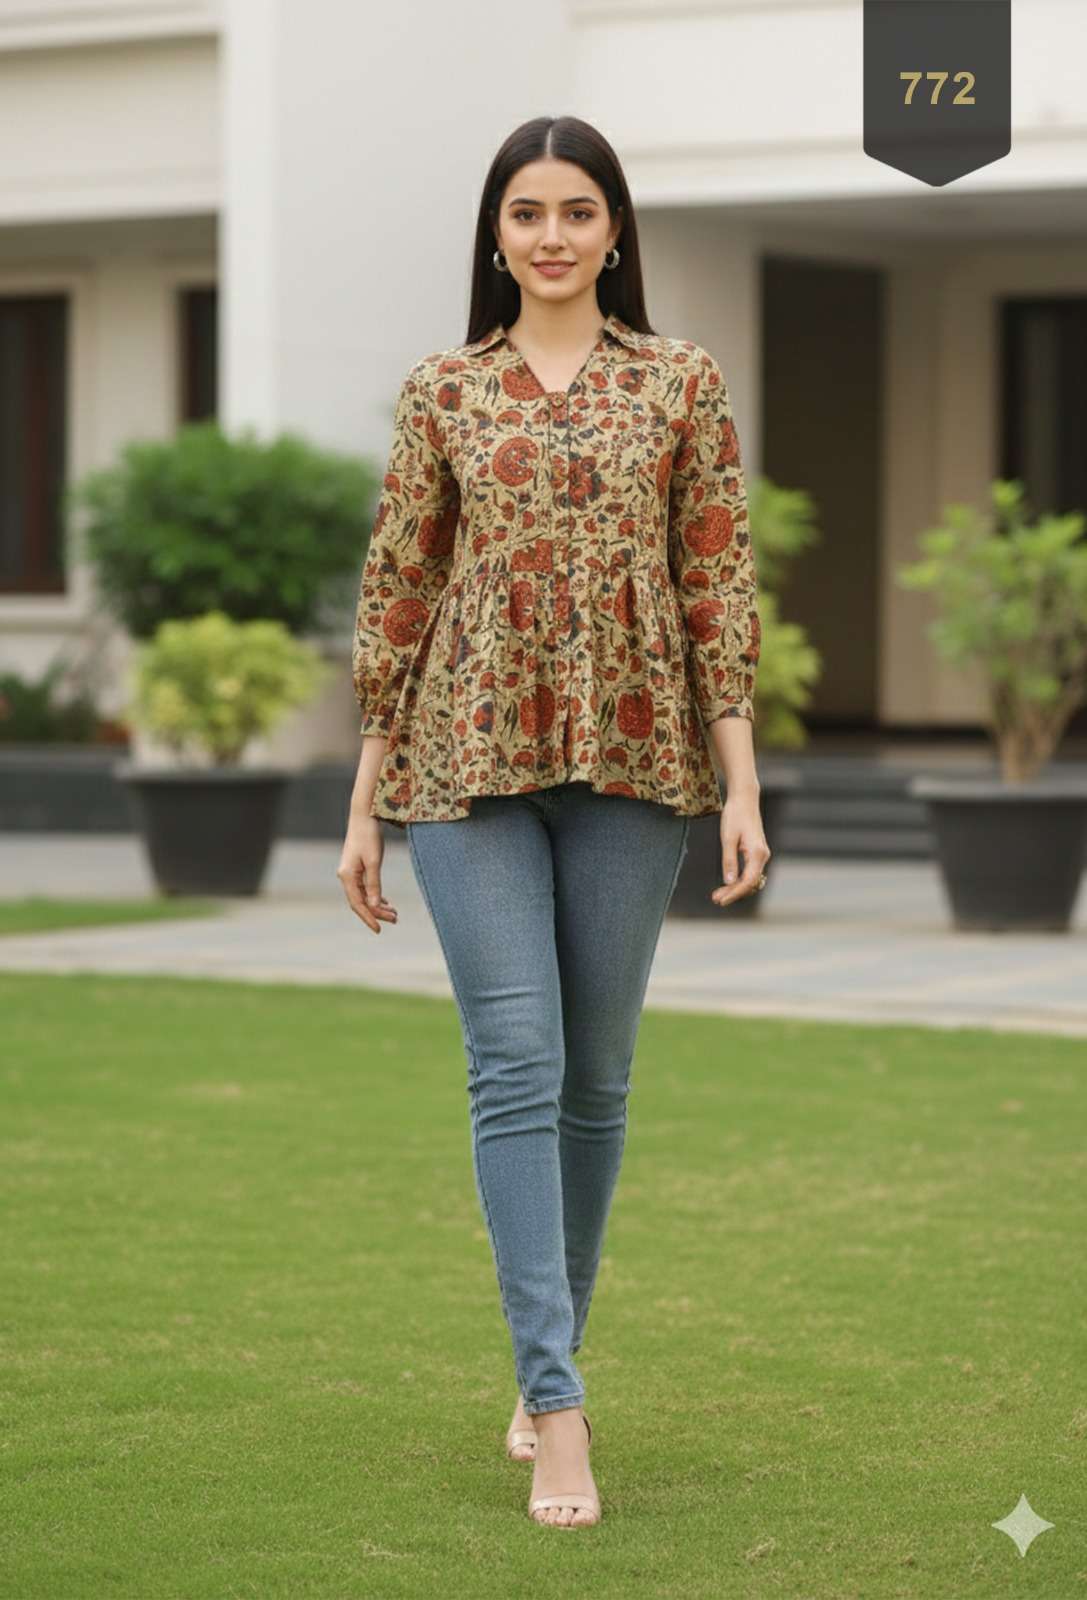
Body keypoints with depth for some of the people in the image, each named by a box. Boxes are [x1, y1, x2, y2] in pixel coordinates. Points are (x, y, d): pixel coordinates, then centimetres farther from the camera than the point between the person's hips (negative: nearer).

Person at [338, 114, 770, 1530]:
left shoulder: (683, 386, 6)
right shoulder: (442, 395, 7)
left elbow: (721, 592, 3)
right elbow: (397, 600, 8)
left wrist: (742, 786, -4)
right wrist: (364, 806, 6)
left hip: (630, 768, 1)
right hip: (471, 766, -1)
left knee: (597, 1074, 8)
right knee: (517, 1060, -10)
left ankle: (544, 1364, 24)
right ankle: (559, 1410, -13)